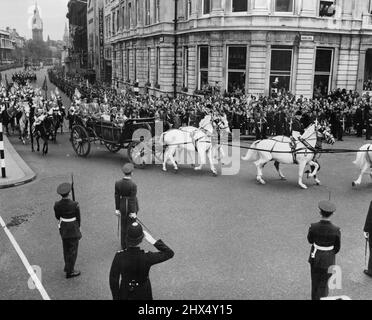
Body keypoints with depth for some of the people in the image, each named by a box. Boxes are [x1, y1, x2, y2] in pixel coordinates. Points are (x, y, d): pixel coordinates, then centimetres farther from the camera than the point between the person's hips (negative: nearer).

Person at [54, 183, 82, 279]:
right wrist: (78, 227, 7)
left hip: (63, 228, 5)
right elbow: (78, 218, -11)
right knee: (73, 249, 10)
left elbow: (57, 217, 2)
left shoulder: (57, 205, -14)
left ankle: (68, 266, 42)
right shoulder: (74, 205, -25)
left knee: (66, 248, 24)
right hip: (73, 228, -5)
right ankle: (70, 271, 17)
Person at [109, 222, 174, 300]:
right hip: (142, 293, -1)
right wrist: (153, 241, -26)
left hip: (125, 292, 1)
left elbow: (113, 279, -17)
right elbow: (170, 253, -22)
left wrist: (116, 297, 0)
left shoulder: (119, 256, -30)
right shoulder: (147, 258, -35)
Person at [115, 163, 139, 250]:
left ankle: (123, 245, 31)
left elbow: (117, 197, -5)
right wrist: (133, 212, -12)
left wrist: (117, 209, 6)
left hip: (122, 206, 4)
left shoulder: (118, 183, -13)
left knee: (123, 226, 19)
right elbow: (132, 199, -21)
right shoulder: (133, 185, -26)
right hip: (131, 206, -4)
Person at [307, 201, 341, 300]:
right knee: (323, 284, 18)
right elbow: (337, 248, -9)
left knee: (315, 281, 26)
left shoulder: (313, 227, -22)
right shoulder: (336, 230, -26)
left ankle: (314, 298, 45)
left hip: (315, 258, 2)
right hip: (328, 260, -2)